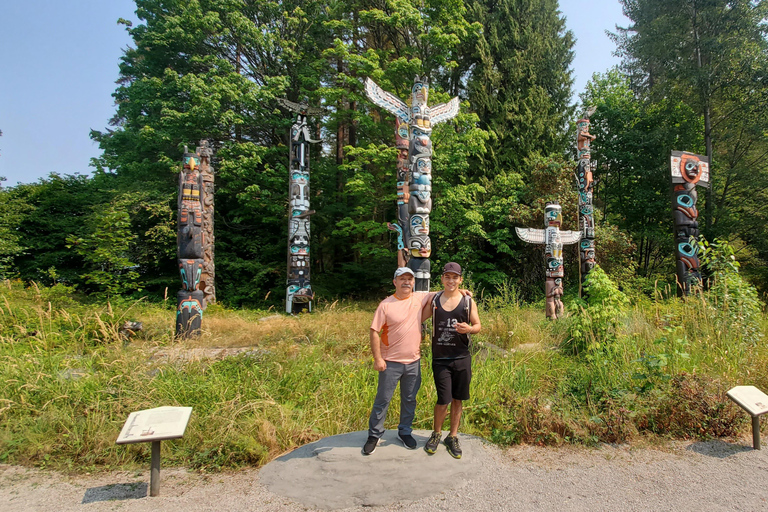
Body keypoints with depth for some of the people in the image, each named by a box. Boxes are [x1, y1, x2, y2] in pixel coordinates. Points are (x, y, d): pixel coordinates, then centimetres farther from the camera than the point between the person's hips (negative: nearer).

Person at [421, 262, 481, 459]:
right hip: (440, 359, -1)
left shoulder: (468, 301, 2)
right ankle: (436, 434, 23)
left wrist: (469, 329, -15)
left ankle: (453, 437, 30)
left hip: (462, 358, 1)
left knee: (457, 399, 10)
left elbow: (478, 325, 5)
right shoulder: (433, 300, 3)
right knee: (443, 400, -4)